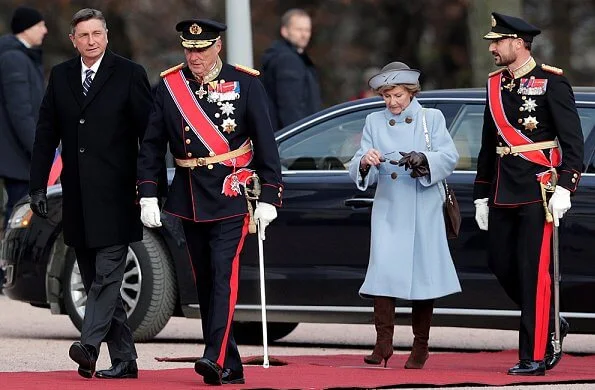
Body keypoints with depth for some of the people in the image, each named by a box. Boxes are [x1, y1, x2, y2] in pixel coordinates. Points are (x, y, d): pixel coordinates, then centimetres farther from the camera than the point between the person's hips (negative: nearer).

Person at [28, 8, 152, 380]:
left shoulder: (130, 74, -1)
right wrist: (38, 185, 6)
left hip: (115, 196, -5)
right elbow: (46, 135, 12)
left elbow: (149, 134, -3)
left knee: (107, 273, -13)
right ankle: (123, 359, 12)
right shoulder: (61, 76, 11)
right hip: (78, 197, 5)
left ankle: (90, 345, -23)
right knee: (97, 280, 7)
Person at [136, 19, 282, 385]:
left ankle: (216, 357, -24)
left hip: (231, 196, -4)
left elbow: (266, 143, -2)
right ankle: (231, 368, 12)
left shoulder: (245, 84, -4)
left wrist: (268, 197, -6)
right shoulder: (168, 86, 3)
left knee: (224, 273, -17)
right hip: (189, 199, 4)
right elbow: (152, 145, 6)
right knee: (205, 281, 6)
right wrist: (148, 195, -1)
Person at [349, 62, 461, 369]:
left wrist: (423, 159, -25)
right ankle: (383, 344, -11)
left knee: (422, 272, 1)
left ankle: (420, 347, 11)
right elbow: (358, 170, 5)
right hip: (388, 210, 1)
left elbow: (449, 157, -5)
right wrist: (365, 162, -20)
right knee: (383, 269, -13)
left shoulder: (431, 118, 6)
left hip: (423, 211, -1)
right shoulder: (374, 122, 10)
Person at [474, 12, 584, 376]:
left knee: (533, 272, -6)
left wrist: (564, 189, -17)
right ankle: (551, 325, 26)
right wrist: (482, 195, 20)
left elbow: (573, 140, -9)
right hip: (503, 193, 7)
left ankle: (535, 357, -3)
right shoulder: (496, 84, 13)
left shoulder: (551, 83, -7)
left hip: (537, 192, -7)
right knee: (501, 265, 7)